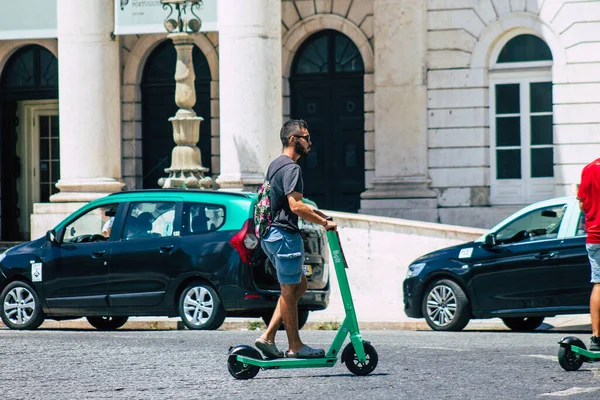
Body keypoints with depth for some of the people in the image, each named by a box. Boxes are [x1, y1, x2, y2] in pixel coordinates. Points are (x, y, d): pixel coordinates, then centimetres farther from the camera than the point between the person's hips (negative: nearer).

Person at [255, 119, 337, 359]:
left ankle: (268, 337, 11)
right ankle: (295, 346, 4)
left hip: (271, 234, 10)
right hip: (285, 234, -10)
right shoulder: (291, 168, -14)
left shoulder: (275, 165, 18)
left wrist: (312, 213, 22)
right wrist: (324, 222, -16)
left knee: (299, 285, 15)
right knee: (289, 290, -3)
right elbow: (295, 206, -23)